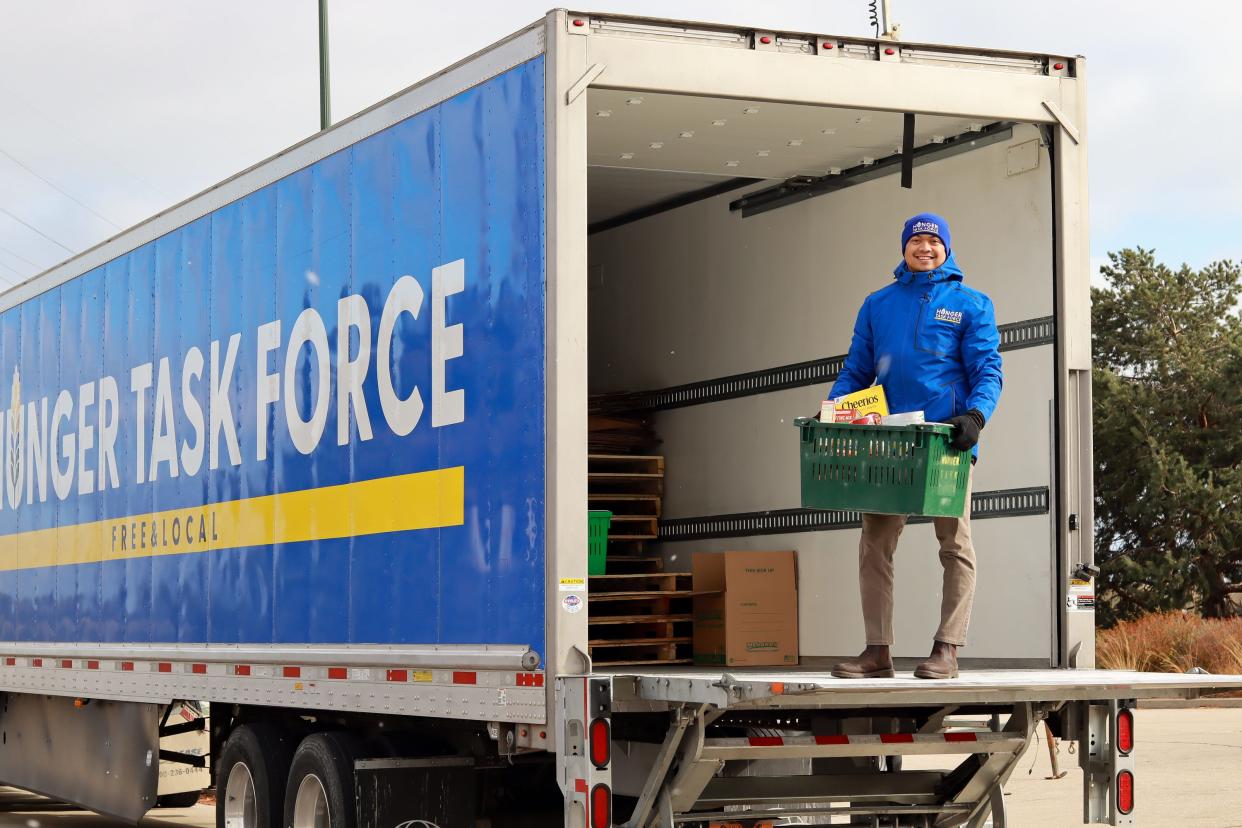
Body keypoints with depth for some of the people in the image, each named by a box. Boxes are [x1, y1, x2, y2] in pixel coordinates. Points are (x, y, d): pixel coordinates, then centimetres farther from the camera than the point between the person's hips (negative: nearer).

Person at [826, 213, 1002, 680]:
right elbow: (856, 370, 17)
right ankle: (877, 650, 3)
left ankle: (947, 650, 3)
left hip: (948, 441, -3)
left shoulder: (971, 304, 7)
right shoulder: (878, 305, 17)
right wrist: (832, 410, -1)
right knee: (874, 544, -1)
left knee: (955, 544, 0)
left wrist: (975, 415, -19)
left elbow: (987, 370, 0)